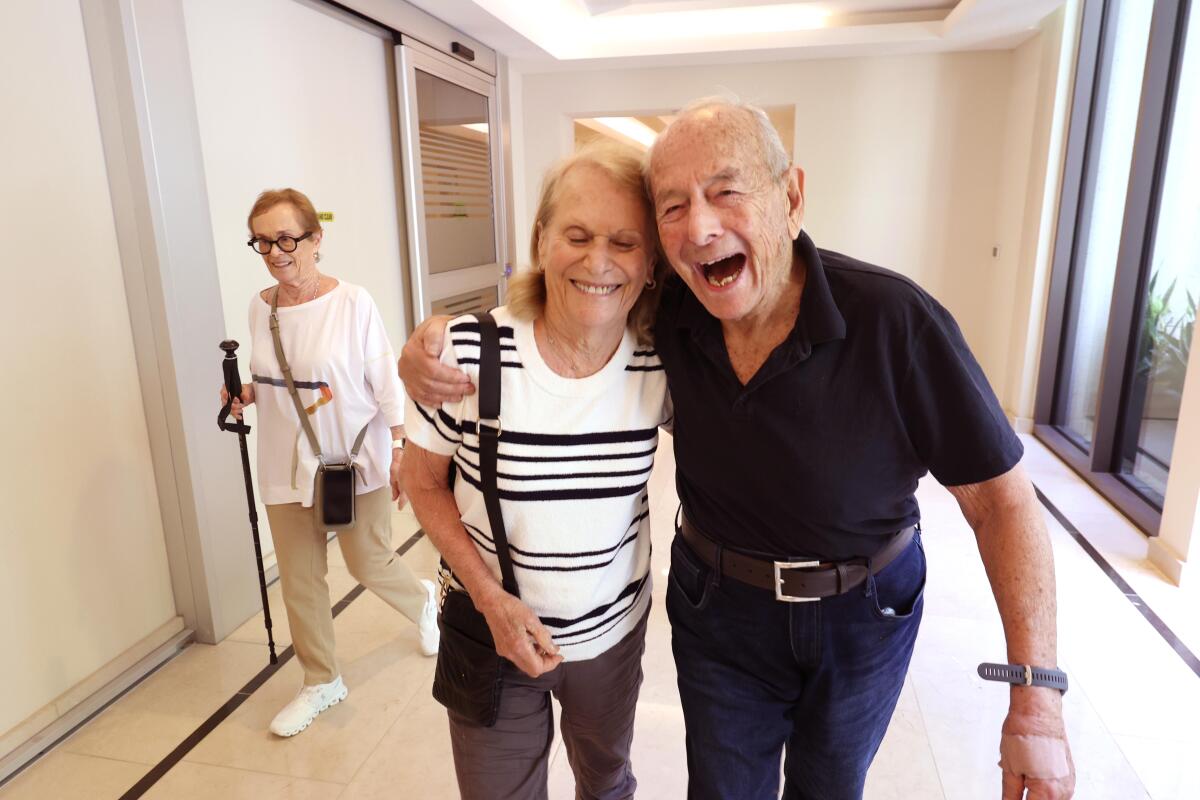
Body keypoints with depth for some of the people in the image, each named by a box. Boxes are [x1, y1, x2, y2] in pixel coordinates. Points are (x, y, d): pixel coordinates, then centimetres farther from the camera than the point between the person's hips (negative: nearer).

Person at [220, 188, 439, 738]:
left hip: (355, 460, -4)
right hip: (286, 467, 5)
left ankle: (423, 599, 45)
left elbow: (386, 383, -10)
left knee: (369, 564, 10)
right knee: (299, 580, 11)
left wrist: (399, 452, -9)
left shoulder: (353, 303, -14)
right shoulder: (260, 307, 0)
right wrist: (247, 394, -5)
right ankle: (321, 682, 32)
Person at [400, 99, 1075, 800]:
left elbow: (1002, 497, -16)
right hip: (719, 610, 1)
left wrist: (1037, 697, -18)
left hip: (865, 614, 0)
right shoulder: (665, 315, -17)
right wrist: (438, 341, -20)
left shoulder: (896, 321, -25)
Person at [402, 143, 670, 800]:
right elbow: (424, 482, -8)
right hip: (492, 630, -2)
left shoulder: (659, 366, -15)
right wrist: (492, 600, -15)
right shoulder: (467, 351, -22)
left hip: (613, 634, 3)